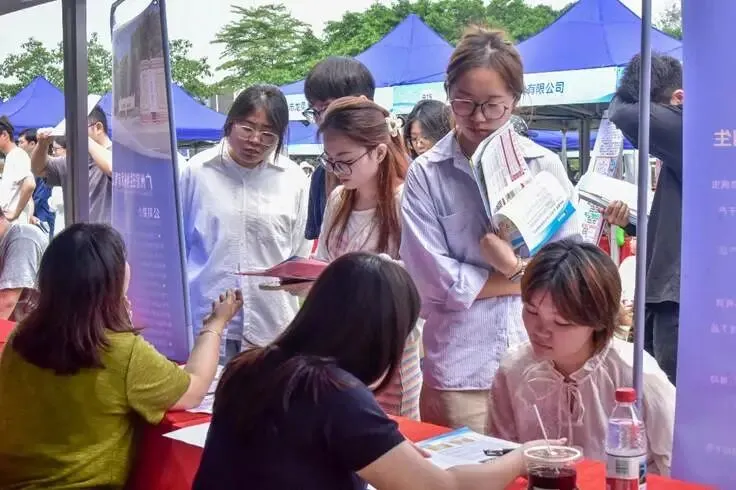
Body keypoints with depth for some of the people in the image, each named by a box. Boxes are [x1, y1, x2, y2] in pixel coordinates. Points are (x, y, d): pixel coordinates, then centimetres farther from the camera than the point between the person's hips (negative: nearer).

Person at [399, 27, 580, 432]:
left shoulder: (545, 165, 3)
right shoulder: (426, 174, -4)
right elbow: (436, 280, -11)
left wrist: (516, 266, -14)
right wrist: (532, 277, -6)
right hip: (460, 369, -2)